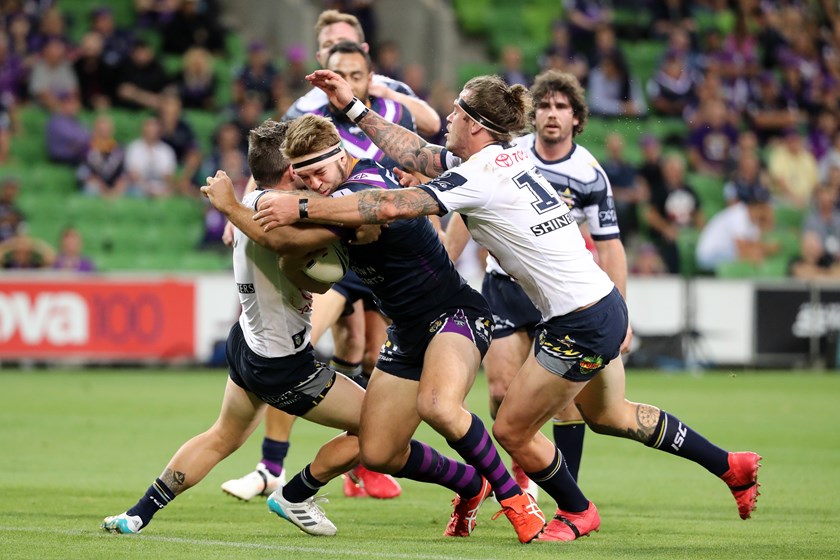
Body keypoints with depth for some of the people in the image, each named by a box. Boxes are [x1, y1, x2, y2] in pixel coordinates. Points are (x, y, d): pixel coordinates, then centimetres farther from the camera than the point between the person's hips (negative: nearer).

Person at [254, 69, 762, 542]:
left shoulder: (481, 177, -19)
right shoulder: (505, 157, 7)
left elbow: (390, 207, -24)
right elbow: (416, 154, 14)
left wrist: (302, 208, -21)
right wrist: (354, 107, 14)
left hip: (581, 324, -9)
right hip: (604, 305, 9)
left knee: (512, 430, 6)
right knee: (608, 416, 29)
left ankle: (577, 513, 28)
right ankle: (730, 467, 39)